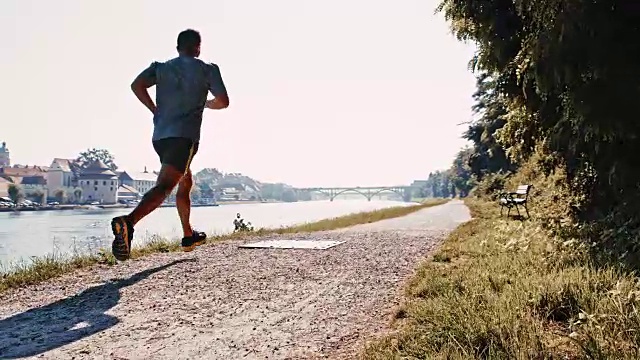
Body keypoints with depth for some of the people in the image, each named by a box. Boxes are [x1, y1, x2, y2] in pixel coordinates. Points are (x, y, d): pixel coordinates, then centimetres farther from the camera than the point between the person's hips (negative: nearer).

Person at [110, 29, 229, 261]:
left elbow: (137, 85, 0)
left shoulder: (161, 67, 15)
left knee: (185, 183, 22)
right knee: (164, 186, -18)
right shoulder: (207, 69, 6)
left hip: (160, 136, 6)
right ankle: (128, 221, -43)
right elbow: (223, 102, 3)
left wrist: (156, 111, 9)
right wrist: (206, 103, 23)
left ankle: (189, 236, 31)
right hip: (184, 137, -6)